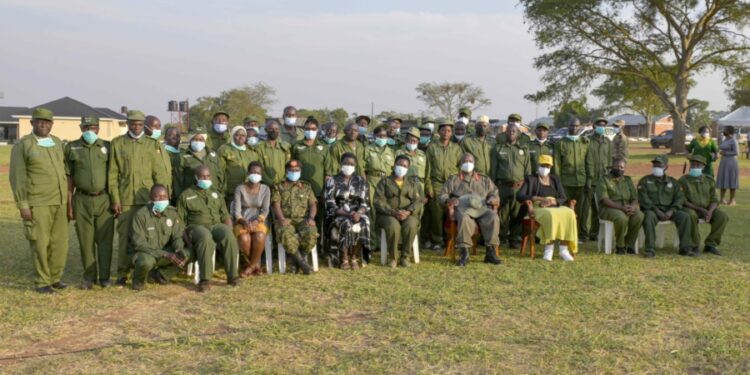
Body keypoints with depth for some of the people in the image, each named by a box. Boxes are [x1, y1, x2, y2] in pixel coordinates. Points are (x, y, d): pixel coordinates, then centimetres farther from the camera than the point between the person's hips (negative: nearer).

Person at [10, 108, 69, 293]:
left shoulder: (57, 143, 10)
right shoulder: (22, 145, -7)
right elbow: (17, 177, -9)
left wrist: (67, 199, 12)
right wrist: (22, 205, -14)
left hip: (58, 202, 5)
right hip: (37, 203, -5)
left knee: (60, 242, 7)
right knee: (40, 243, -1)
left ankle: (54, 277, 22)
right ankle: (42, 282, 10)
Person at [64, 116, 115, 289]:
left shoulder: (107, 147, 4)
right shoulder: (71, 148, 5)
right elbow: (69, 178, 6)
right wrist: (69, 204, 2)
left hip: (104, 199, 0)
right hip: (82, 200, 0)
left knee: (105, 239, 1)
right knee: (86, 240, 4)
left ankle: (104, 276, 10)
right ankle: (89, 276, 15)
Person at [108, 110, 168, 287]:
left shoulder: (152, 144, 8)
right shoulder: (117, 143, 7)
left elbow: (159, 173, 7)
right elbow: (112, 174, 5)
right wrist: (115, 199, -2)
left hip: (148, 198, 0)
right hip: (125, 199, 0)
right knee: (124, 236, 0)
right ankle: (122, 274, 8)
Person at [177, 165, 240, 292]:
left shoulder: (217, 193, 24)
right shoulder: (186, 195, 12)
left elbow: (225, 216, 21)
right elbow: (179, 221, 6)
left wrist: (229, 229, 1)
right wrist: (186, 237, -10)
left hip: (217, 225, 3)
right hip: (197, 226, -3)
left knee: (229, 237, -33)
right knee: (206, 239, -40)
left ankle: (232, 276, -28)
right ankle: (204, 280, -38)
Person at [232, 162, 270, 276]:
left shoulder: (265, 189, 6)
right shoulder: (240, 189, 0)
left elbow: (265, 210, -2)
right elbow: (236, 211, -5)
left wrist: (256, 221, -20)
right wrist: (244, 222, -24)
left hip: (259, 221, 1)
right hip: (242, 222, -1)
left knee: (260, 237, -35)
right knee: (244, 239, -34)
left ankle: (251, 266, -14)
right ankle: (255, 265, -8)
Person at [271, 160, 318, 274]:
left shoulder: (306, 187, 23)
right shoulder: (278, 187, 18)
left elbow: (313, 204, 12)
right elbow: (276, 204, 4)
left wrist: (311, 218, -9)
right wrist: (282, 219, -15)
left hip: (302, 219, 1)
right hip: (285, 220, -1)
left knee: (311, 233, -34)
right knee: (286, 235, -37)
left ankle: (300, 259, -13)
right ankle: (301, 261, -22)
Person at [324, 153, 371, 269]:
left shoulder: (361, 181, 12)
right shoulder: (332, 181, 4)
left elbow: (365, 203, 5)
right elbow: (330, 205, -5)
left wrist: (358, 213, -18)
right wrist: (346, 214, -19)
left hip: (357, 213, 2)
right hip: (337, 215, -2)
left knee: (363, 224, -31)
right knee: (346, 224, -34)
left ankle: (354, 257, -19)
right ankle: (343, 258, -21)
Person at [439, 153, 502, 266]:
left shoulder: (485, 180, 30)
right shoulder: (453, 180, 25)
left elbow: (495, 194, 23)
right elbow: (442, 195, 16)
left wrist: (493, 199, -2)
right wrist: (448, 200, -7)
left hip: (482, 208, 2)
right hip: (463, 208, -2)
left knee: (493, 218, -33)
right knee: (464, 219, -40)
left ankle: (490, 252, -30)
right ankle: (464, 254, -38)